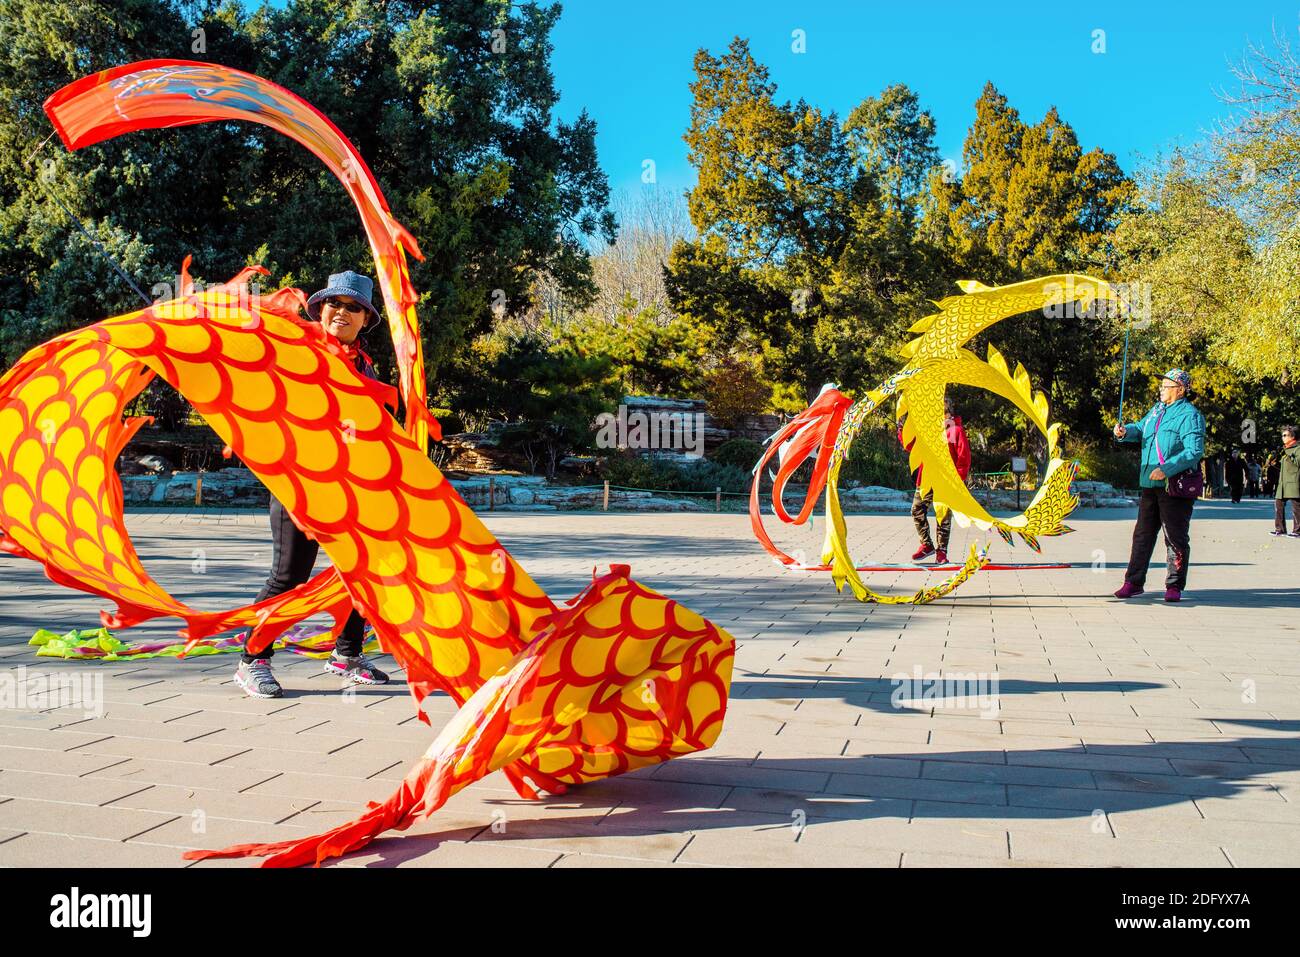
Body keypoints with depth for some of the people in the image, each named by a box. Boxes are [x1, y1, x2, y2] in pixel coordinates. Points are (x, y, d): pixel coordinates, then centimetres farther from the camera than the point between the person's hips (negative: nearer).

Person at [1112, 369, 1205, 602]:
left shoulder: (1190, 415, -11)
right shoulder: (1157, 409, 14)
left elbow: (1194, 452, -19)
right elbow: (1140, 429, 25)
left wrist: (1167, 469, -28)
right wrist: (1125, 431, 1)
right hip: (1150, 485, 8)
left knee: (1176, 537, 1)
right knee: (1142, 534, 11)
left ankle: (1174, 586, 10)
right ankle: (1134, 582, 17)